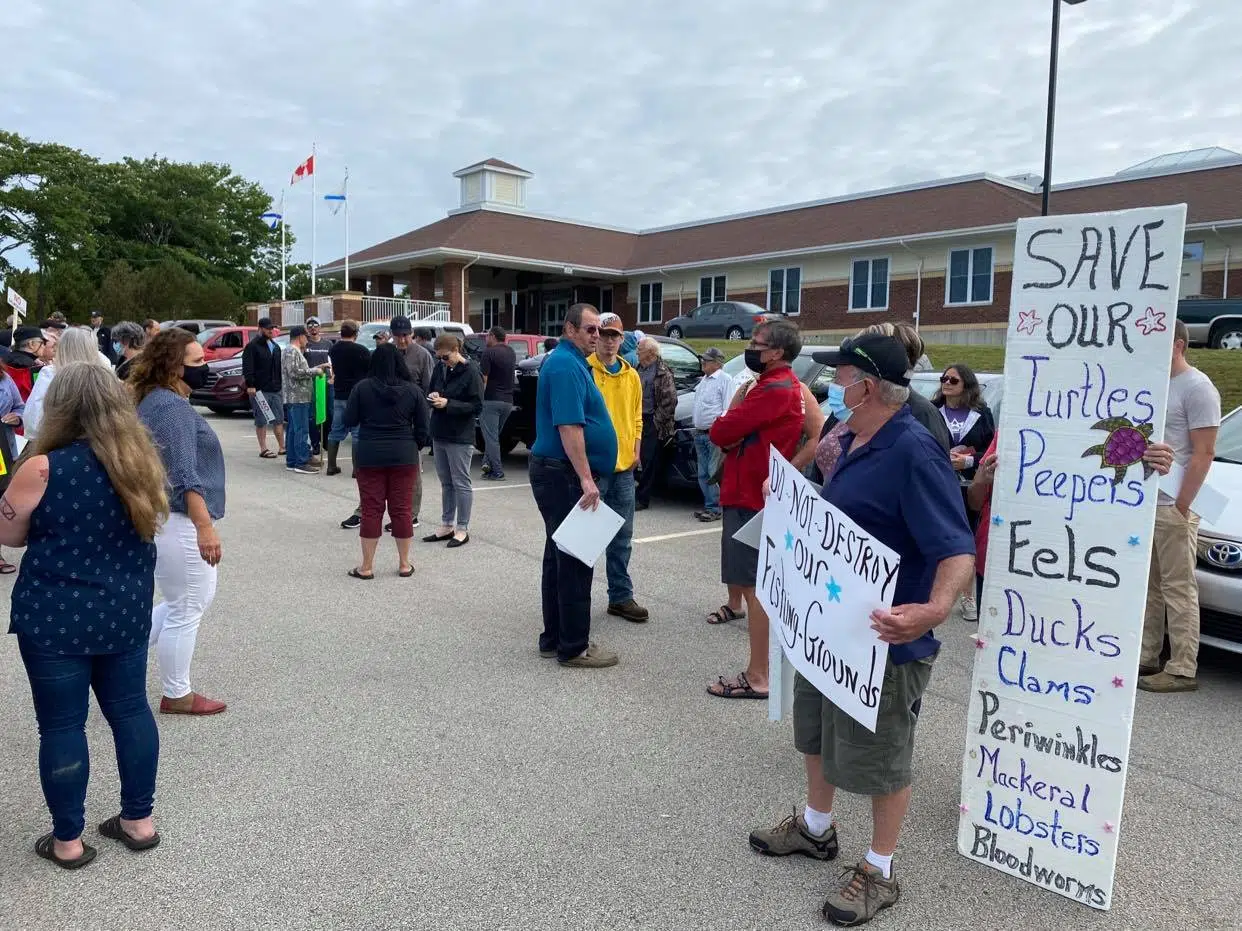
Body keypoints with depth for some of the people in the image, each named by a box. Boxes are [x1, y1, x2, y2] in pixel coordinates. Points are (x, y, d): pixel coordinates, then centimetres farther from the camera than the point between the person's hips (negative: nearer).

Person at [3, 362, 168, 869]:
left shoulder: (42, 470, -16)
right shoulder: (141, 463, -1)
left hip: (55, 619, -5)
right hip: (126, 612, 5)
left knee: (62, 725, 9)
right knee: (130, 710, 16)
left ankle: (67, 840, 23)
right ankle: (139, 820, 28)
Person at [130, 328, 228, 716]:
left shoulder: (155, 400, 13)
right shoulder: (172, 406, -19)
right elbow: (184, 475, -25)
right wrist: (205, 526, -28)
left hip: (164, 518, 10)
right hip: (178, 522, -10)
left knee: (196, 598, 21)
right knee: (186, 610, 4)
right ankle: (177, 695, 18)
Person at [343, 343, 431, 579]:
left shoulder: (362, 387, -4)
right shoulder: (412, 390, -1)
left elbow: (348, 421, -2)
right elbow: (423, 427, 1)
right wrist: (414, 448, 15)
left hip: (369, 456, -1)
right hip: (404, 456, 1)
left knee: (371, 509, 4)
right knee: (402, 509, 8)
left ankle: (366, 567, 9)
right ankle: (404, 565, 15)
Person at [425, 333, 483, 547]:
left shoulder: (471, 372, -12)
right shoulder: (440, 368, 7)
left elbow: (477, 406, -13)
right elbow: (432, 390, 19)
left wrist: (448, 404, -21)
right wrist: (432, 397, -5)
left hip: (460, 437, -7)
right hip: (439, 434, 7)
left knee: (460, 483, 1)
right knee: (446, 482, 14)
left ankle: (462, 528, 9)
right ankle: (447, 525, 23)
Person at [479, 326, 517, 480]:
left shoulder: (489, 353, -10)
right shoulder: (511, 352, 10)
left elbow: (483, 379, -14)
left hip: (491, 400, -7)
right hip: (508, 400, 7)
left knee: (491, 437, -1)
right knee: (494, 435, 18)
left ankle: (497, 471, -3)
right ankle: (488, 463, 7)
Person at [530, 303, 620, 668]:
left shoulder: (571, 362, 17)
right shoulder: (566, 365, -16)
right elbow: (568, 426, -25)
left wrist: (585, 475, 24)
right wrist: (586, 478, -27)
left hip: (557, 473, 11)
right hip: (564, 475, -11)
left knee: (560, 557, 14)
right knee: (575, 561, -5)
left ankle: (554, 639, 23)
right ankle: (574, 647, 3)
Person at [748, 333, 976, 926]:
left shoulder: (913, 452, -25)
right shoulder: (853, 443, 5)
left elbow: (956, 548, -31)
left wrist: (936, 609, -48)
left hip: (882, 640, -9)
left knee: (878, 760, 8)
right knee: (817, 732, 25)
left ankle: (879, 872, 29)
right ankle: (816, 827, 47)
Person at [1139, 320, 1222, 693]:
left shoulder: (1197, 388, -8)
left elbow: (1203, 453, -13)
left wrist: (1181, 505, -17)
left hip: (1172, 507, -8)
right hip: (1143, 504, 8)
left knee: (1178, 589, -3)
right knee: (1148, 587, 12)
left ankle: (1182, 670, 3)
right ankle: (1146, 658, 20)